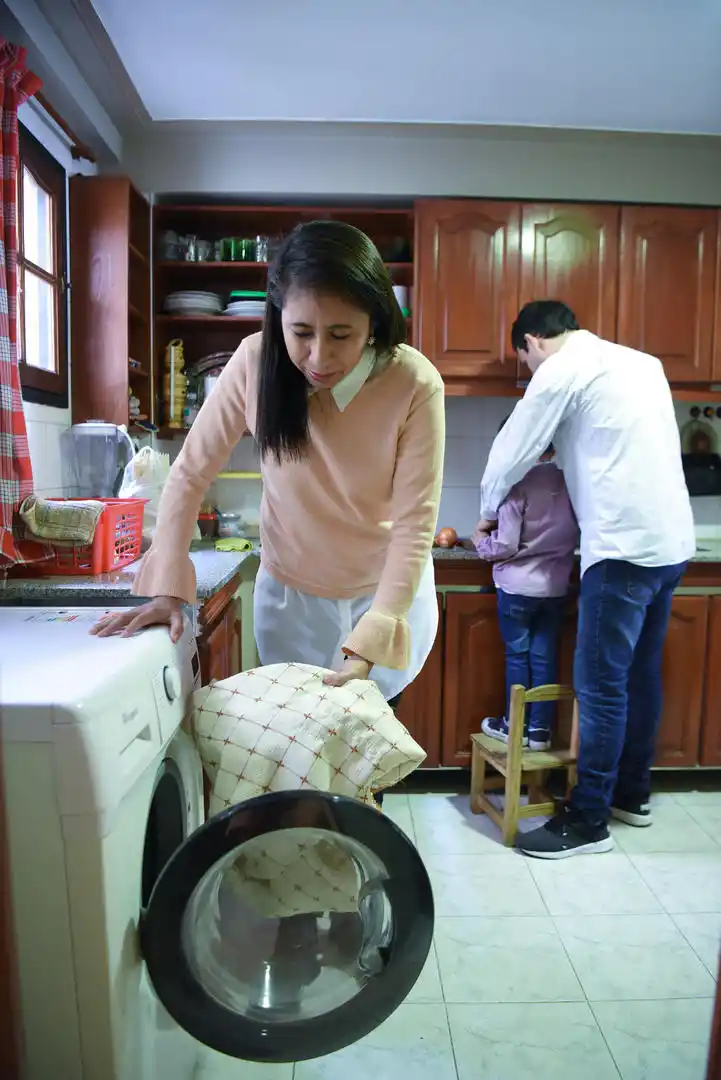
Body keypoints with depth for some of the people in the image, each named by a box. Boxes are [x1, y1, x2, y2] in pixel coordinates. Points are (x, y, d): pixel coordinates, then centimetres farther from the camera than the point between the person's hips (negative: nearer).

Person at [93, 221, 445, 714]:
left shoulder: (415, 385, -25)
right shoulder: (256, 362, -20)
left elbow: (414, 526, -25)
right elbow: (191, 474, -11)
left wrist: (365, 650, -34)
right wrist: (167, 586, -19)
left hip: (389, 593, -1)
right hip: (290, 592, 1)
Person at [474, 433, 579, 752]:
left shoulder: (521, 483, -17)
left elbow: (506, 545, -16)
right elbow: (575, 534, 7)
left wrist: (481, 542, 2)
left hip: (518, 586, -4)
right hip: (556, 587, 5)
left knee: (517, 655, 9)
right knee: (545, 657, 11)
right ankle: (540, 729, 18)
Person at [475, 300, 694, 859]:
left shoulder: (563, 368, -4)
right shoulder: (640, 362, 20)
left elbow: (512, 452, 0)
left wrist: (489, 511, 17)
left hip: (625, 545, -9)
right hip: (672, 541, 9)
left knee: (601, 684, -2)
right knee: (642, 675, 17)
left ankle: (589, 821, 8)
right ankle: (632, 793, 31)